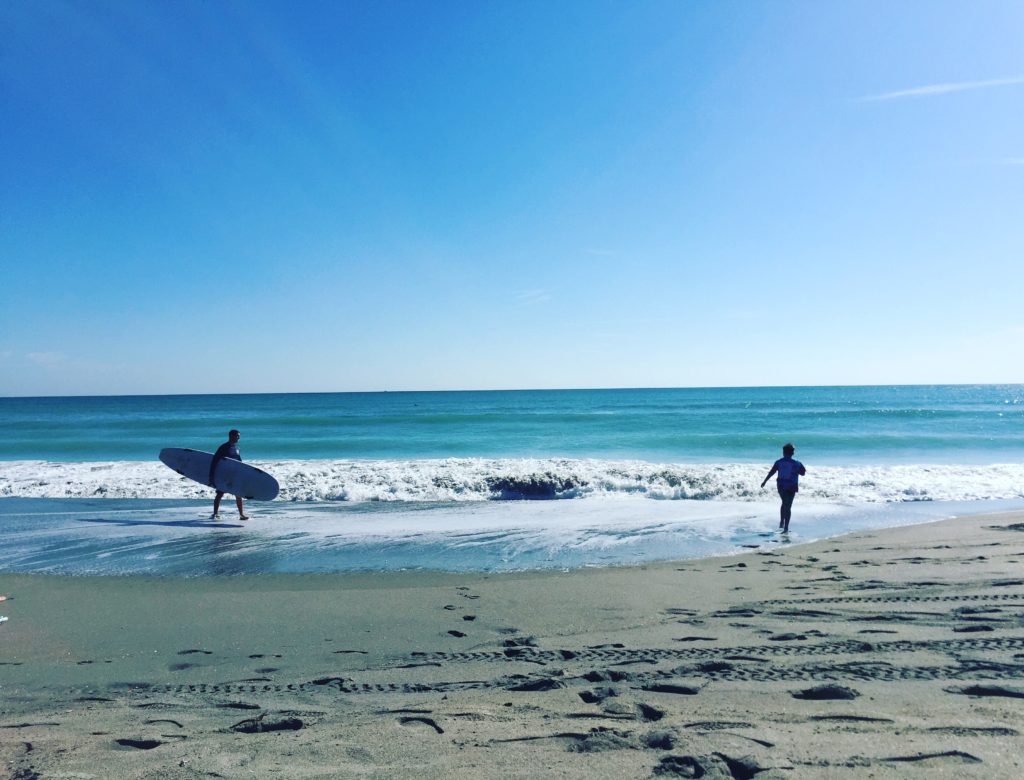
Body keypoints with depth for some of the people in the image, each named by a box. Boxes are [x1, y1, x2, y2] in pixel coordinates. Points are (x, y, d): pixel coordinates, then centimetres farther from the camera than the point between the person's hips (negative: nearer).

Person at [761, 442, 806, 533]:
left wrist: (764, 482, 9)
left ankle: (782, 522, 27)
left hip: (781, 486, 3)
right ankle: (786, 527, -3)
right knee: (788, 506, 0)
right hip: (791, 487, -3)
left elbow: (771, 472, 0)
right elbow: (802, 473, -2)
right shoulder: (796, 463, -11)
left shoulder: (778, 462, -4)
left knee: (784, 503, 24)